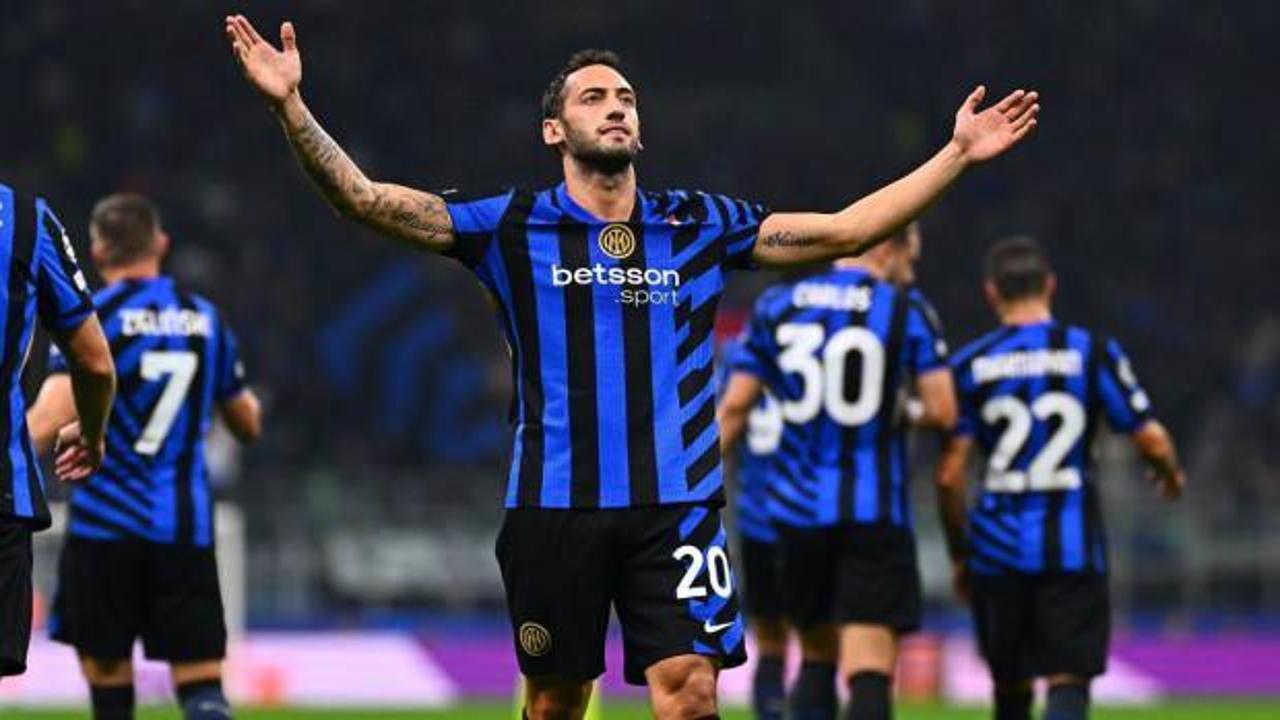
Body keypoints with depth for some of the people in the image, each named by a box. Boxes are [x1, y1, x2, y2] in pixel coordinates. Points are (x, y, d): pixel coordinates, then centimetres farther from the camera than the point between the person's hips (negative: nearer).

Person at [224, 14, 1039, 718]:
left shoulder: (699, 224, 9)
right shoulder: (512, 225, 3)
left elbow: (845, 230, 11)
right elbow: (364, 198, -2)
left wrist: (957, 155, 8)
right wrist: (291, 105, -14)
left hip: (675, 504, 1)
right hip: (553, 505, -1)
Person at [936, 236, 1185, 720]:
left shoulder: (969, 366, 0)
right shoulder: (1093, 353, -2)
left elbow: (949, 475, -3)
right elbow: (1153, 442, -1)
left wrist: (959, 553, 10)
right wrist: (1171, 475, 22)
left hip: (998, 551, 2)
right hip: (1073, 547, -2)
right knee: (1068, 681, -2)